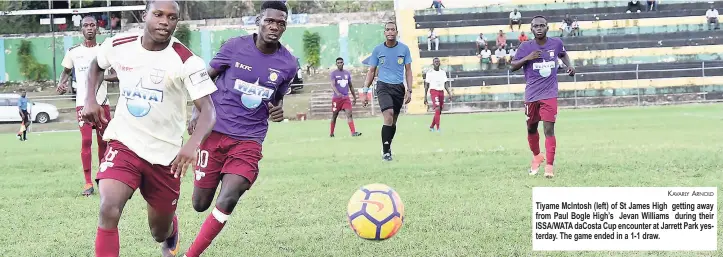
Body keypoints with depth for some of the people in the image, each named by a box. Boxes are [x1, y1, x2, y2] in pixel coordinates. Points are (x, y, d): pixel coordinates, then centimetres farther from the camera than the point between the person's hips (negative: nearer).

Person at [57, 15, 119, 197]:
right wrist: (62, 83, -1)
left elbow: (117, 75, 4)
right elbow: (66, 71, 20)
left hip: (102, 102, 1)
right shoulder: (73, 52, 6)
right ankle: (88, 183, -10)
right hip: (83, 103, -1)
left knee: (103, 141, 5)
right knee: (86, 141, -11)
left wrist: (102, 77, -16)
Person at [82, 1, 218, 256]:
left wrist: (193, 144, -43)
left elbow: (208, 110, -24)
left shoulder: (186, 61, -17)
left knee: (160, 232, 15)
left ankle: (171, 232, 55)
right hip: (123, 143, 1)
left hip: (165, 155, -1)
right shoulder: (118, 46, -5)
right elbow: (96, 65, 19)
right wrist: (90, 99, 2)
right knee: (108, 210, -25)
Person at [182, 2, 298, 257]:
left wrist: (277, 110, -4)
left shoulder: (288, 64, 1)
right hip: (215, 132, 0)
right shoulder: (235, 46, -4)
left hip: (249, 141, 0)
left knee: (227, 202, -19)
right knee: (200, 204, 4)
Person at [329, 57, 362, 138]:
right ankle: (331, 133, 20)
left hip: (346, 98, 3)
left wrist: (354, 97, 18)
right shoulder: (334, 73, -2)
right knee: (334, 116, 6)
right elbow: (333, 85, -16)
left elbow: (350, 86, 20)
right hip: (336, 98, -3)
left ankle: (353, 132, -21)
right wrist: (337, 93, -34)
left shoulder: (347, 73, 12)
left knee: (349, 114, -12)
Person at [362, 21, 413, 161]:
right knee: (388, 115, -21)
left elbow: (408, 70, 6)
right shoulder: (378, 50, 2)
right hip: (383, 86, -2)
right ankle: (386, 150, -15)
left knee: (393, 120, 7)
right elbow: (371, 71, 9)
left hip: (399, 87, 2)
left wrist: (409, 90, -2)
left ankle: (387, 148, 25)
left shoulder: (404, 49, 3)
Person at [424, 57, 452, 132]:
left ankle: (431, 126, 24)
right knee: (437, 109, -20)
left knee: (439, 112, 8)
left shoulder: (443, 72, 13)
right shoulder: (429, 73, 0)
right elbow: (426, 86, 1)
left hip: (441, 92, 5)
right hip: (434, 91, -5)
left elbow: (446, 84, 14)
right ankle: (438, 128, -22)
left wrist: (449, 93, 2)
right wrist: (425, 97, -3)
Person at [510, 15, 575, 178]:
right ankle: (536, 156, 40)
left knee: (549, 129, -13)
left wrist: (569, 66, 4)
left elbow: (563, 54, 23)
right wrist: (527, 58, -18)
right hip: (531, 95, 1)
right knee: (531, 128, 15)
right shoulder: (525, 47, -5)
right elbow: (512, 67, -2)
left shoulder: (556, 43, 0)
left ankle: (549, 166, -12)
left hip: (549, 94, -1)